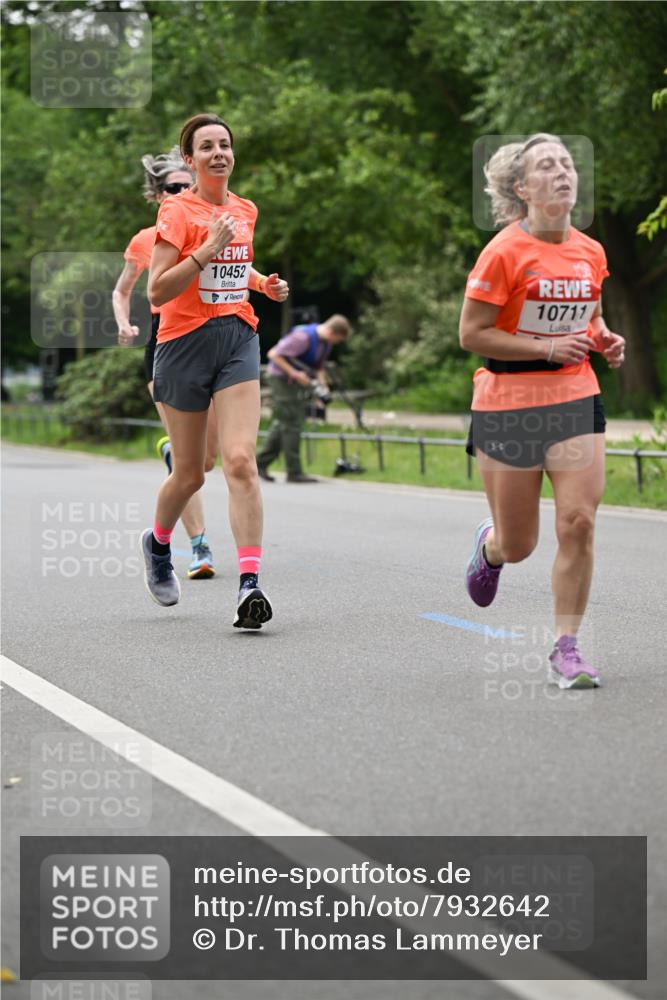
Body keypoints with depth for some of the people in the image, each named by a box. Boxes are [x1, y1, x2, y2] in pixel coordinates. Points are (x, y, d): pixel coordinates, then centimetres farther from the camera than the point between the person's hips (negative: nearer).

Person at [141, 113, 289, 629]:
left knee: (241, 460, -15)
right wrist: (207, 250, -23)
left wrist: (265, 283, 11)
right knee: (190, 474, 7)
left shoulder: (246, 210, 10)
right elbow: (157, 291, -15)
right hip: (185, 343, -3)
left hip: (238, 339, 3)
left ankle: (250, 585, -20)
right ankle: (158, 544, 40)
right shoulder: (178, 211, -8)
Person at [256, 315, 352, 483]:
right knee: (291, 425, -9)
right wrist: (294, 373, -27)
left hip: (299, 381, 9)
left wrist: (323, 384, -2)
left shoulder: (325, 342, 2)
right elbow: (274, 354, -24)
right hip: (283, 379, -9)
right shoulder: (303, 337, -26)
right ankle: (294, 472, -6)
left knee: (283, 424, 11)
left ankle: (262, 462, 20)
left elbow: (318, 365, 16)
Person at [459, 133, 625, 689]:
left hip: (576, 399, 4)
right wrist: (548, 349, -19)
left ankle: (567, 649, -1)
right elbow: (471, 334, -12)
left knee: (578, 522, -12)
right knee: (518, 546, 6)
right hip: (507, 405, -4)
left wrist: (604, 342, 0)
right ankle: (489, 545, 45)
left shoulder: (591, 253, 6)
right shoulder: (505, 252, -12)